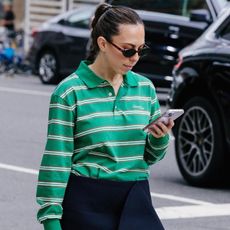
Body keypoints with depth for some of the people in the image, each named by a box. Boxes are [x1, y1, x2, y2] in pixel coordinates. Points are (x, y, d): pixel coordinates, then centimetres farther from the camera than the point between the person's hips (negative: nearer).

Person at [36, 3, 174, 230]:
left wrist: (160, 138, -5)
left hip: (135, 202, 4)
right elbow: (56, 161, -7)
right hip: (86, 203, -4)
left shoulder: (145, 88, 8)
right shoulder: (70, 92, -7)